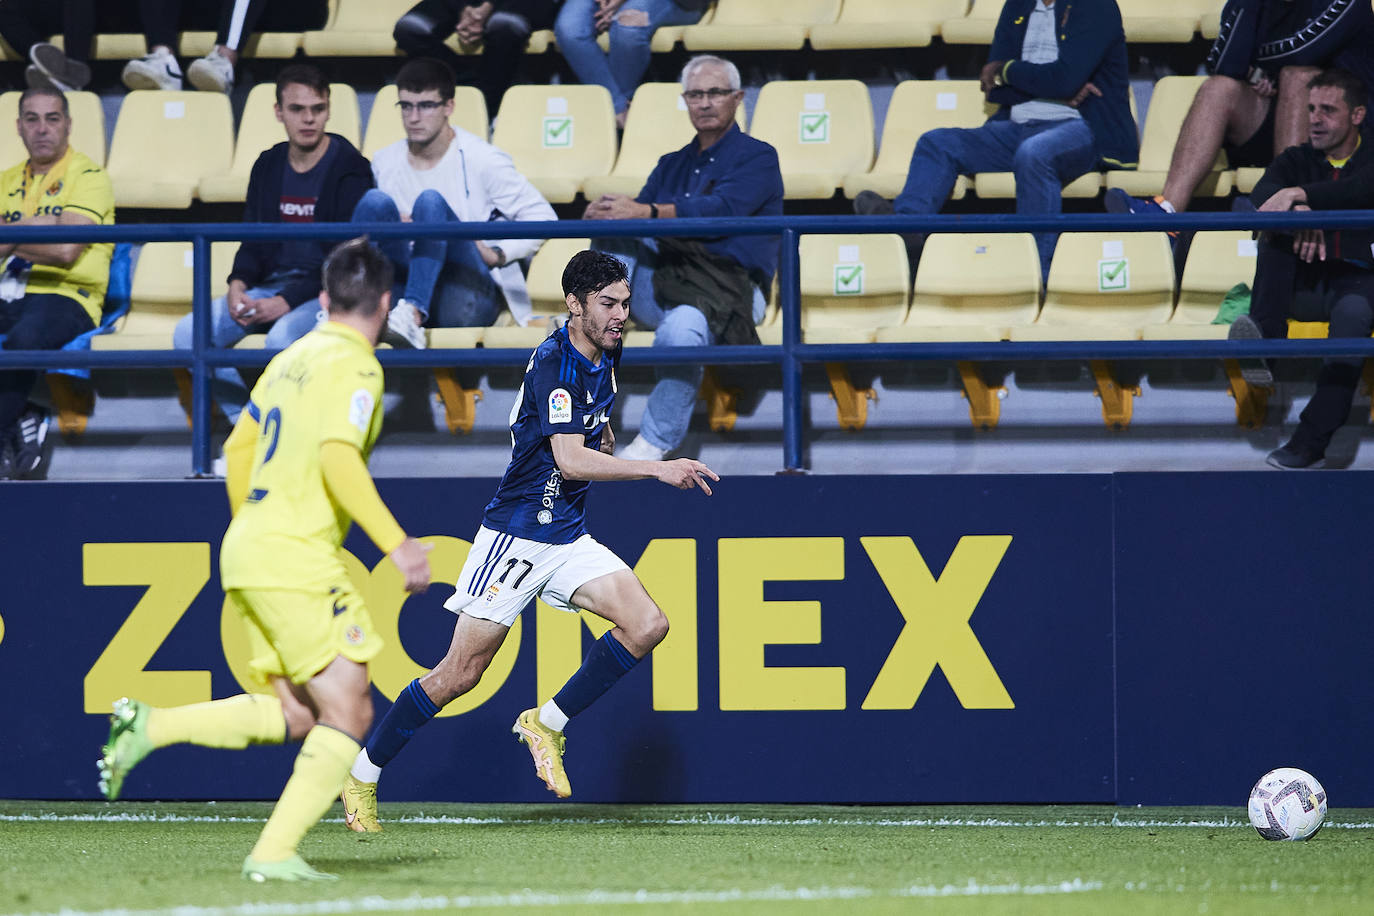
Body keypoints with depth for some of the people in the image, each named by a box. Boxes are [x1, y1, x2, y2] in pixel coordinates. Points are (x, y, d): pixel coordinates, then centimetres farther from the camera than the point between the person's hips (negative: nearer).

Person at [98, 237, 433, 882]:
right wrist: (396, 544, -22)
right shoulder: (354, 368, -10)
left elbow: (239, 448, 24)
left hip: (248, 548, 9)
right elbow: (339, 460, -23)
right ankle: (276, 853, -10)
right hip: (297, 560, -9)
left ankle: (150, 726, 2)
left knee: (294, 717, 13)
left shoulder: (291, 359, 17)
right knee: (349, 711, -4)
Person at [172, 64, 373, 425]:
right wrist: (238, 284, -6)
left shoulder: (349, 168, -6)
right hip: (270, 285, 6)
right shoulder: (268, 166, 13)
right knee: (188, 333, -17)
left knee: (283, 336, -38)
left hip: (323, 293, -6)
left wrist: (287, 301, -20)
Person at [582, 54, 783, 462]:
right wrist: (601, 213, -14)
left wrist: (646, 212, -25)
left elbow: (722, 210, -12)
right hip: (661, 287, 6)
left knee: (680, 330, -40)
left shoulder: (757, 158, 6)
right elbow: (636, 212, 13)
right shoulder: (672, 165, 27)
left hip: (724, 292, -6)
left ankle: (655, 442, -26)